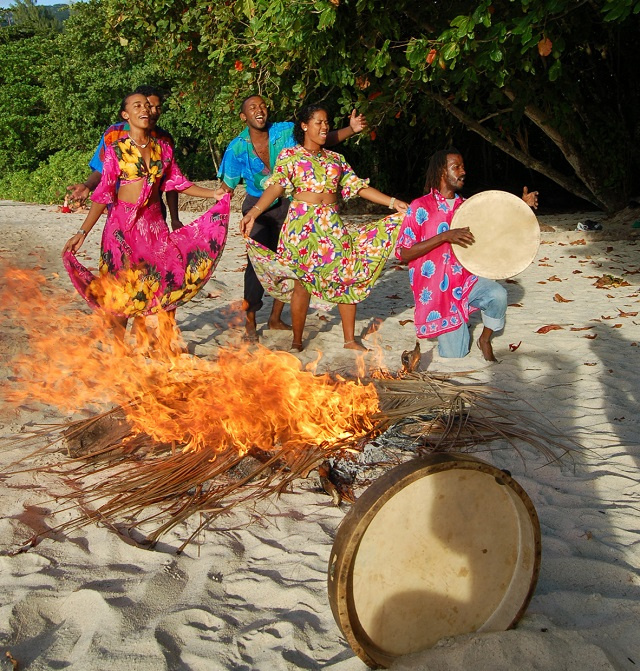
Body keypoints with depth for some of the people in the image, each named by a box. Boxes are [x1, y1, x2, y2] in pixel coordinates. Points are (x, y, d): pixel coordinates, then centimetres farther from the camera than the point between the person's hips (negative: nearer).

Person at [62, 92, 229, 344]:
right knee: (123, 288, -2)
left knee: (170, 279, 0)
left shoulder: (162, 147, 8)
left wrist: (212, 194, 5)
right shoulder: (116, 149, -4)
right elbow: (103, 193, -6)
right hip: (123, 224, -4)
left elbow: (178, 182, 13)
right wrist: (82, 232, -11)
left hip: (155, 223, 4)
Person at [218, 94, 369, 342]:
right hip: (257, 208, -2)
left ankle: (275, 319, 24)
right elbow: (227, 187, -6)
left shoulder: (286, 132, -10)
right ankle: (249, 323, 7)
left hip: (286, 206, 3)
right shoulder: (237, 148, -11)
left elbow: (325, 139, -12)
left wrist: (351, 129, -27)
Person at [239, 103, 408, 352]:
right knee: (302, 281, -2)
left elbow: (358, 187, 12)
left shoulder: (336, 158, 17)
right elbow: (276, 186, -10)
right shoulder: (290, 155, 4)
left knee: (347, 278, 0)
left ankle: (350, 340, 12)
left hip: (332, 224, 4)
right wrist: (253, 212, -26)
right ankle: (297, 342, 13)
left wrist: (392, 202, 3)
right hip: (303, 223, -4)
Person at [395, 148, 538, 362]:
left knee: (498, 294, -29)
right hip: (437, 292, -4)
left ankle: (485, 340, -1)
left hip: (466, 280, 4)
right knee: (454, 356, -4)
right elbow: (403, 254, -14)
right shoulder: (420, 207, -9)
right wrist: (444, 237, -24)